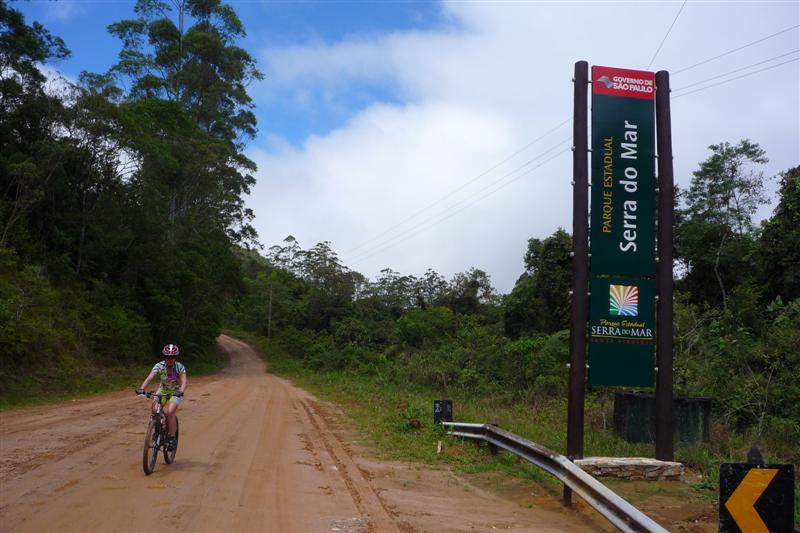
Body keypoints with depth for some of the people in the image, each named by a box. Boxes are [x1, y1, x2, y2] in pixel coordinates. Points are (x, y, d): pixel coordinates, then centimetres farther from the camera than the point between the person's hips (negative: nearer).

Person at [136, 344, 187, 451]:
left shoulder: (180, 367, -21)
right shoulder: (159, 366, -18)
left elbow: (183, 382, -32)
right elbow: (149, 378, -29)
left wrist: (181, 391, -52)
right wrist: (141, 389, -47)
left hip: (176, 392, -3)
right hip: (163, 390, 3)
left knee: (170, 412, -25)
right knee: (155, 410, -18)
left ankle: (172, 438, -13)